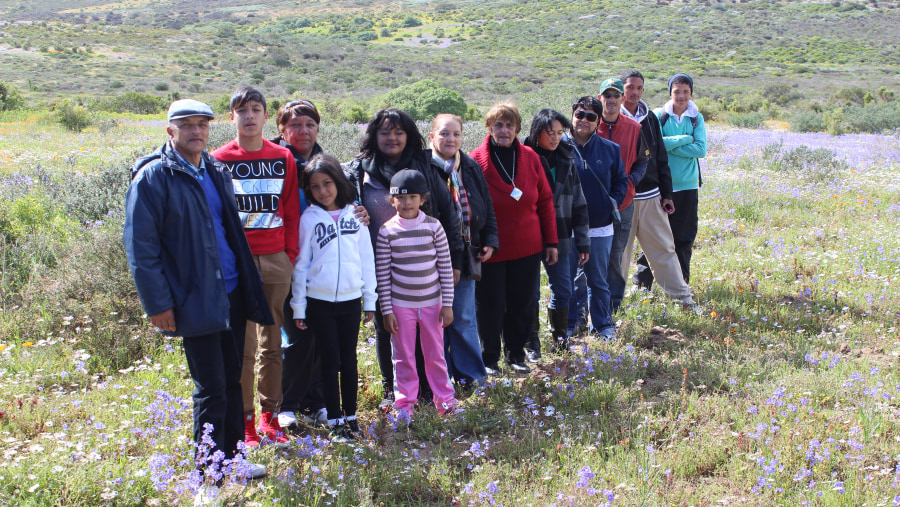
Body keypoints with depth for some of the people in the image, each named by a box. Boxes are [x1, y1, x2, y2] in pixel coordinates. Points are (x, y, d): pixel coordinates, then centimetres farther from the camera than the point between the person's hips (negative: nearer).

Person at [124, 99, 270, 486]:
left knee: (232, 379, 14)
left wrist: (248, 287, 17)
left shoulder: (216, 172, 14)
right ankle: (211, 468, 15)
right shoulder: (153, 177, -8)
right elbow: (140, 247, -11)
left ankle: (232, 457, 26)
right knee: (211, 388, -1)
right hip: (195, 302, -7)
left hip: (232, 294, 7)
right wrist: (158, 304, -15)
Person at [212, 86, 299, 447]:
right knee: (242, 345, -2)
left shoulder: (283, 158, 9)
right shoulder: (220, 160, 2)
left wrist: (291, 254, 5)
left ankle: (269, 415, 20)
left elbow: (291, 211, 11)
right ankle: (245, 421, 9)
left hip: (277, 261, 3)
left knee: (272, 343, 9)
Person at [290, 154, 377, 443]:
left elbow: (367, 259, 9)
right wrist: (298, 306, 1)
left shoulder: (355, 215, 4)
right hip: (319, 301, -2)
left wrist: (370, 299, 7)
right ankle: (335, 421, 12)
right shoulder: (309, 218, -1)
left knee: (349, 359, 10)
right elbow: (300, 264, 2)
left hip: (350, 300, 2)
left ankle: (351, 416, 21)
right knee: (331, 361, 3)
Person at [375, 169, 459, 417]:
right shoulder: (387, 231, -7)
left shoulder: (434, 227, -4)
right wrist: (387, 310, -5)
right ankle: (405, 404, 22)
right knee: (404, 357, 8)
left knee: (435, 355, 12)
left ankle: (444, 399, 27)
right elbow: (382, 274, -3)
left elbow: (445, 267, 0)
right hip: (401, 305, -1)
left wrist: (448, 304, -2)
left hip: (432, 302, 1)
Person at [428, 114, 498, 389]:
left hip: (465, 256, 3)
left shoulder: (472, 168, 8)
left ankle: (470, 374, 23)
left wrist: (490, 241, 6)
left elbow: (487, 208, 16)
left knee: (463, 318, 10)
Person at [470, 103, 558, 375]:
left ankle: (516, 353, 30)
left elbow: (545, 201, 7)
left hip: (527, 248, 3)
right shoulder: (476, 161, -8)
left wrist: (551, 241, 6)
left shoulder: (530, 158, 2)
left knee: (523, 303, 10)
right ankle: (489, 359, 23)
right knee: (491, 304, 4)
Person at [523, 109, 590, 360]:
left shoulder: (566, 160, 8)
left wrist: (583, 242, 11)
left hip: (560, 238, 4)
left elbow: (578, 203, 12)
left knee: (563, 291, 9)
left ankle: (560, 337, 27)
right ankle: (531, 343, 18)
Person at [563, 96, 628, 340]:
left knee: (598, 279, 12)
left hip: (599, 228, 2)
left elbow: (621, 180, 15)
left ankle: (603, 325, 25)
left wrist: (615, 201, 0)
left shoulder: (610, 149, 5)